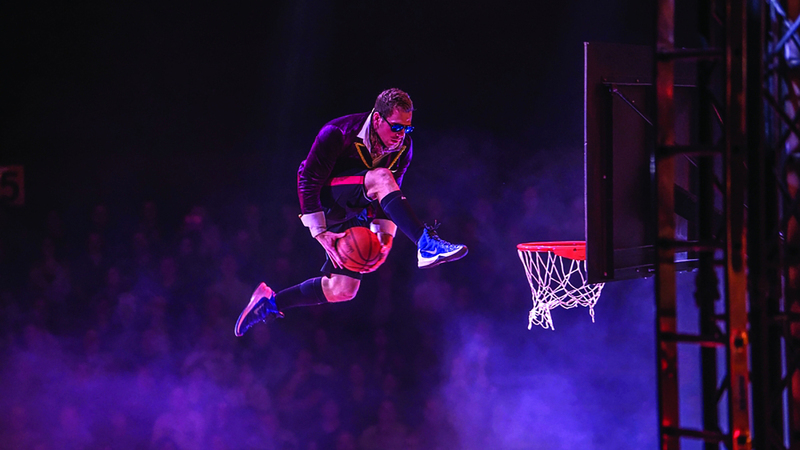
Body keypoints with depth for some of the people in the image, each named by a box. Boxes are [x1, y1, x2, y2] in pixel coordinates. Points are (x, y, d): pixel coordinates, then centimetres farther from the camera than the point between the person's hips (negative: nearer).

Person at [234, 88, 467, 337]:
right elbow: (307, 180, -19)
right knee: (381, 178, -33)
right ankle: (427, 245, -43)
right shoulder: (337, 134, -22)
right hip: (327, 200, -7)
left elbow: (390, 195, 6)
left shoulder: (402, 147, -4)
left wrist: (386, 238, -7)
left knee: (343, 290, -1)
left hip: (353, 214, 7)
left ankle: (272, 302, 17)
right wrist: (320, 234, -23)